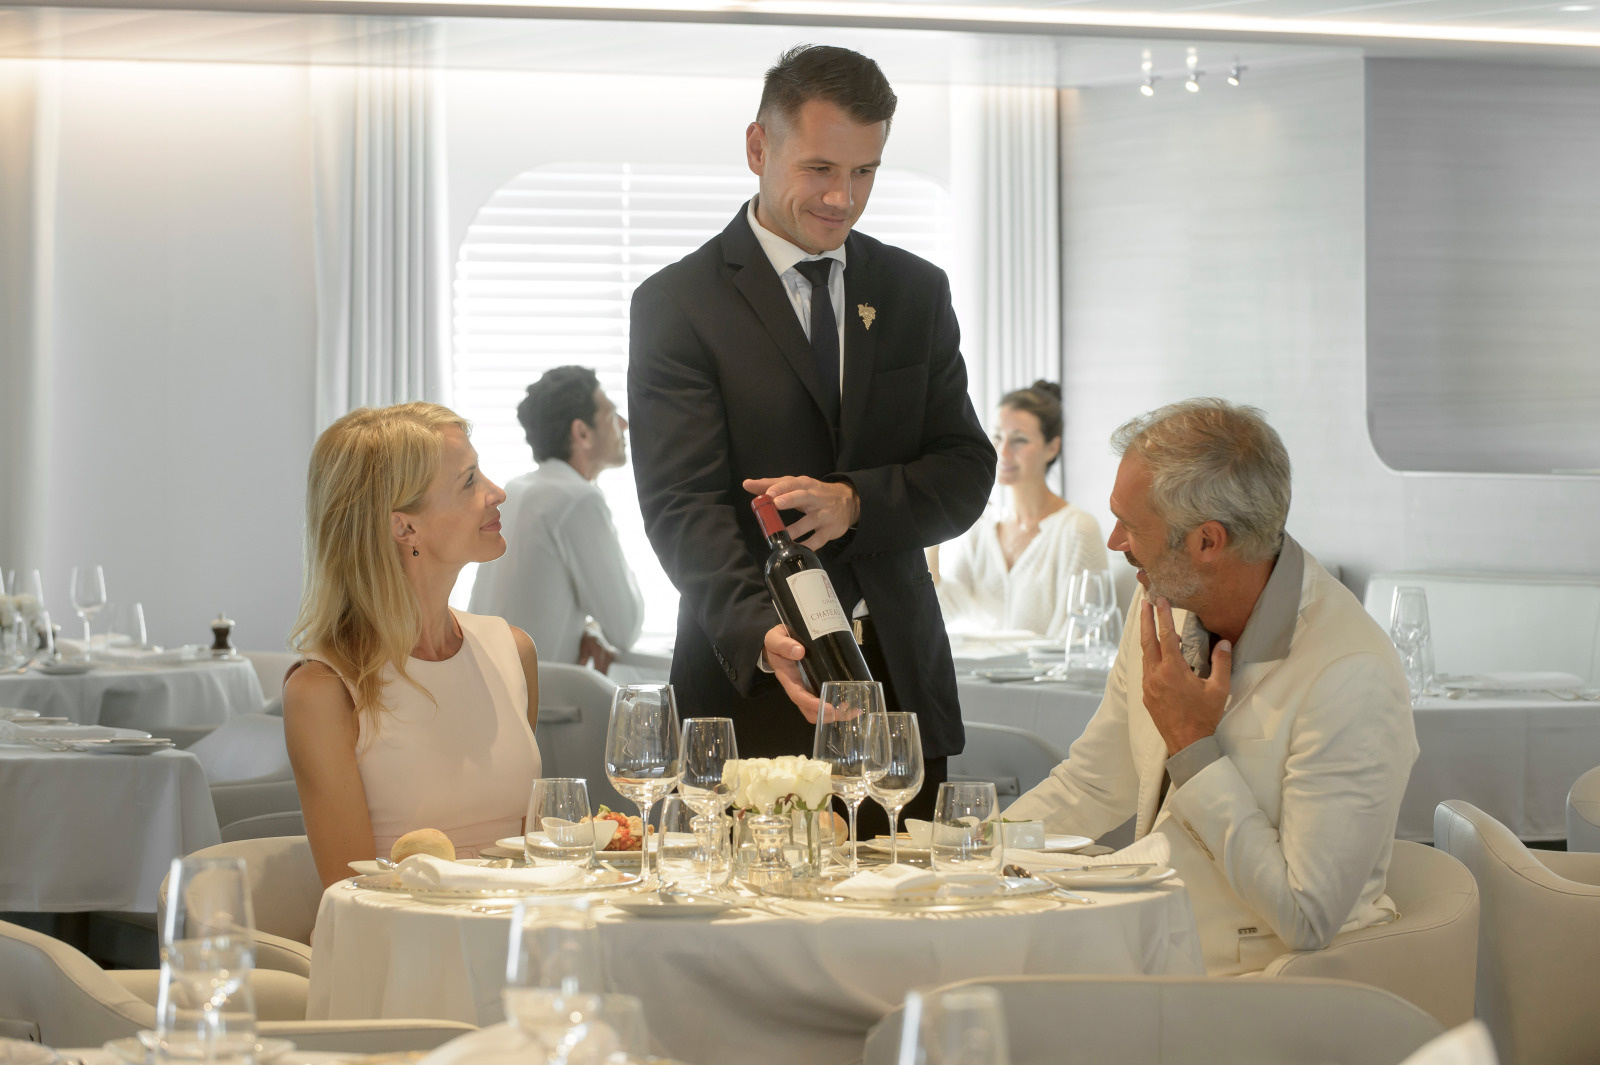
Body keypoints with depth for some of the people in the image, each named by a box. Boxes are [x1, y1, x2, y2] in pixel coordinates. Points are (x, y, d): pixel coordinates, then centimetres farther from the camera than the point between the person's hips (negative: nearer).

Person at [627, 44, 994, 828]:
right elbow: (684, 506, -12)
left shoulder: (916, 293, 13)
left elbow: (967, 469, 9)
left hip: (899, 678, 4)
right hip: (751, 680, -4)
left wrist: (857, 502, -13)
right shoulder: (676, 305, -2)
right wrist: (760, 635, -29)